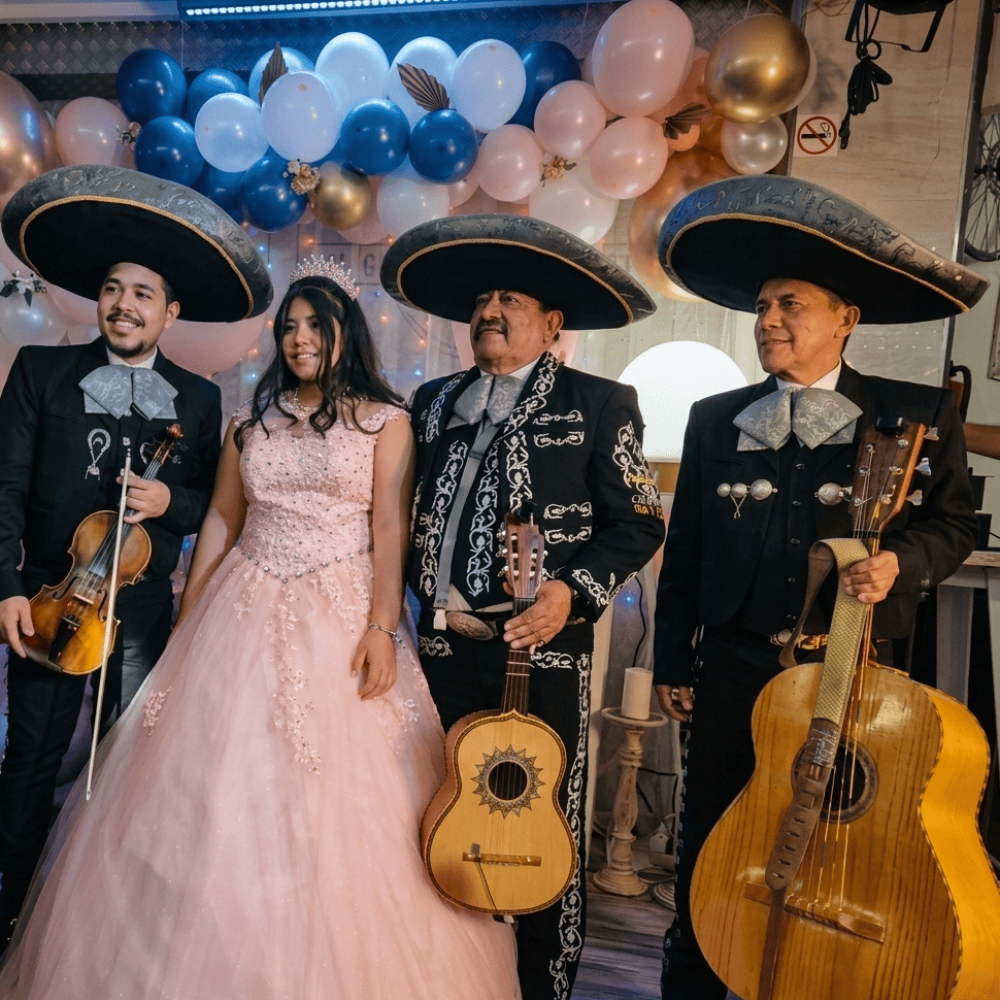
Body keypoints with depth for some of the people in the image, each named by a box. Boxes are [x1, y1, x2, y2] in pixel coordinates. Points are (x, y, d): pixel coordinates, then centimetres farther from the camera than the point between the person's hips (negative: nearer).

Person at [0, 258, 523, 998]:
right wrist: (186, 625, 10)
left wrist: (382, 629, -15)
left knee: (338, 809, 0)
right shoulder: (252, 421, 12)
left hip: (341, 620, -4)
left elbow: (391, 532, -6)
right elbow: (220, 522, 12)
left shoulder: (385, 421, 1)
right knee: (214, 795, 7)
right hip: (243, 615, 4)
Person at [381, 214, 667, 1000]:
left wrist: (572, 593, -16)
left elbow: (638, 524, -3)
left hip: (545, 648, -4)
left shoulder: (598, 404, 0)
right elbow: (411, 516, 17)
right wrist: (432, 601, 6)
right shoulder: (434, 403, 14)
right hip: (445, 646, 4)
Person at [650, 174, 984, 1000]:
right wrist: (673, 662, 6)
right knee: (711, 853, 12)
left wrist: (902, 560, -16)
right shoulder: (716, 420, 5)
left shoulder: (915, 414, 0)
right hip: (735, 669, 2)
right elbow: (684, 551, 6)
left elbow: (953, 523, 7)